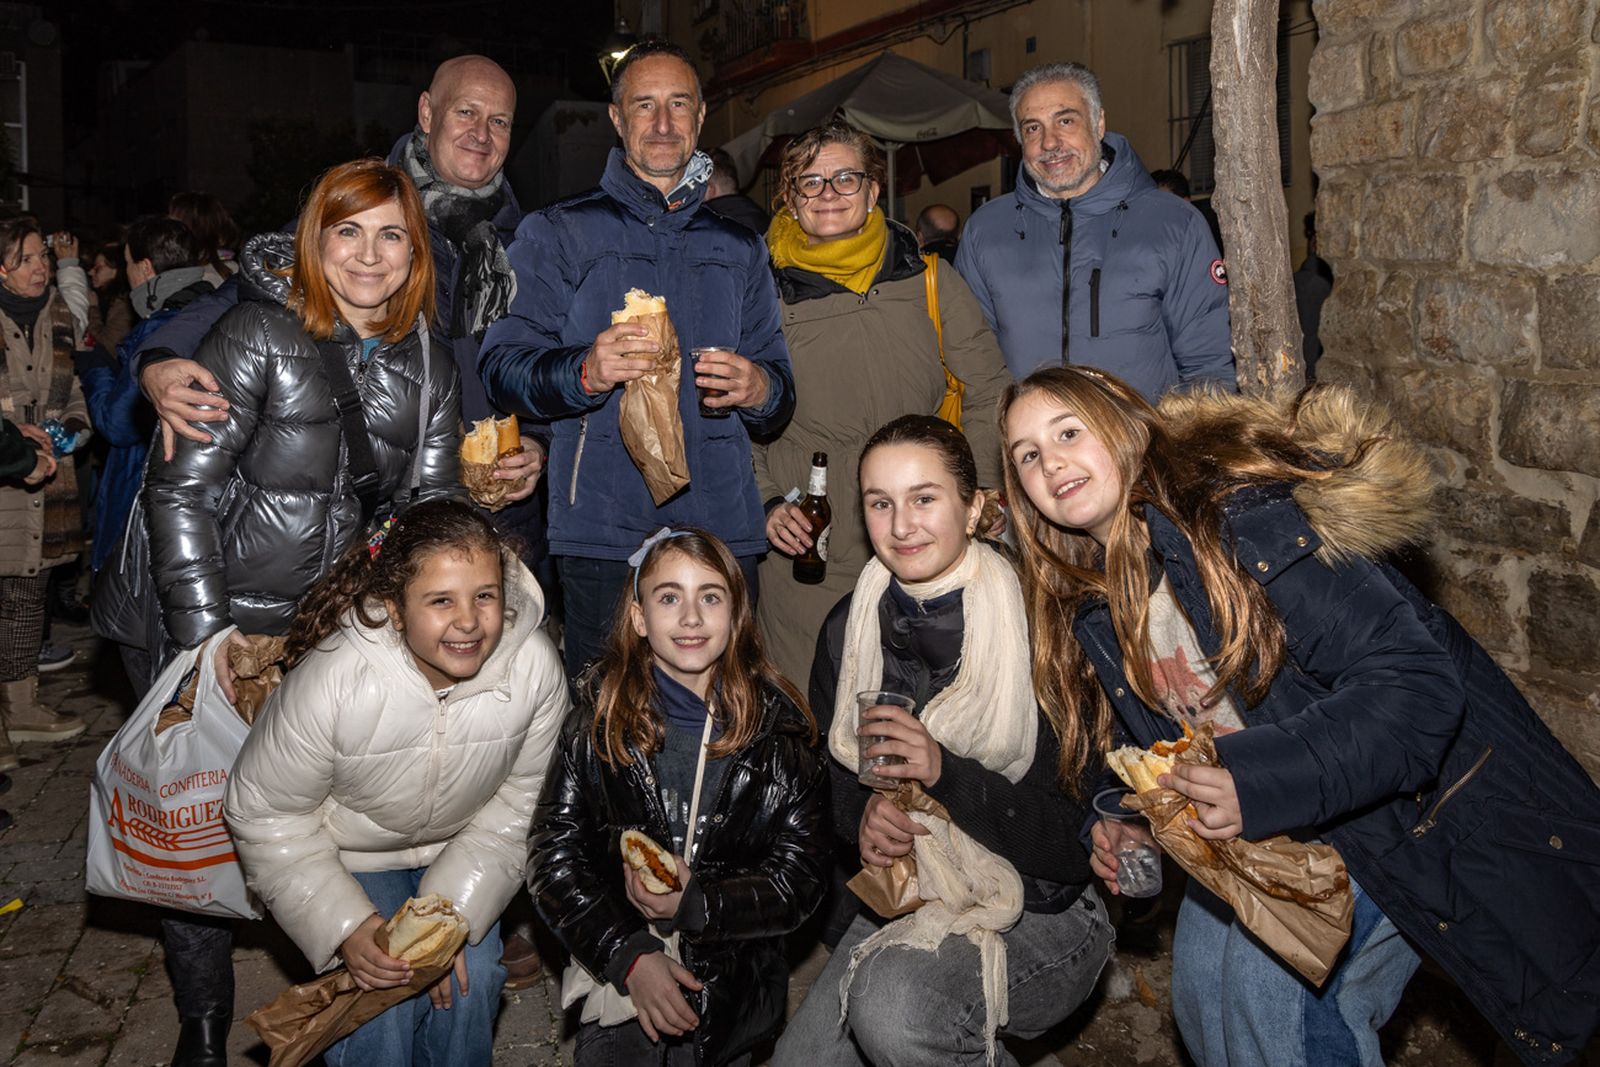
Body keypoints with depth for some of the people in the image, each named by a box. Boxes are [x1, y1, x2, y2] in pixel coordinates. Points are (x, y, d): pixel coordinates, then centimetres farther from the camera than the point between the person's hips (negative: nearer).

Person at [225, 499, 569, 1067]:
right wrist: (346, 928, -23)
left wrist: (453, 913, -19)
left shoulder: (536, 669, -26)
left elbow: (517, 806, -12)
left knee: (472, 979, -13)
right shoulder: (331, 683, -34)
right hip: (348, 854, -2)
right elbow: (266, 816, -18)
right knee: (379, 999, -18)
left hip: (458, 850, 3)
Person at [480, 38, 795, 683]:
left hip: (723, 530, 3)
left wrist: (761, 389, -5)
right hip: (603, 533, -2)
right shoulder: (557, 234, 11)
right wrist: (585, 372, -20)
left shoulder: (738, 247, 21)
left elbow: (780, 388, 19)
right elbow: (503, 368, 1)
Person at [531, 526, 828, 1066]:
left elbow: (801, 878, -1)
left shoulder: (778, 725, -2)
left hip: (734, 982, 1)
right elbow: (554, 859, -1)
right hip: (619, 975, 0)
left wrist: (695, 905, -15)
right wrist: (629, 955, -12)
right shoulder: (600, 720, -1)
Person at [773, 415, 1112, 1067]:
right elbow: (833, 775, 11)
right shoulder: (849, 629, -1)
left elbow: (1081, 839, -16)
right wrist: (865, 815, -12)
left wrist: (946, 774, -28)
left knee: (893, 1002, -31)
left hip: (1043, 915, -5)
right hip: (902, 901, 5)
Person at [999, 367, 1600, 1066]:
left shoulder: (1241, 517, -27)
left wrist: (1259, 780, -40)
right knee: (1200, 976, 6)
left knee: (1270, 984, -15)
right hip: (1267, 826, 7)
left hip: (1409, 802, -7)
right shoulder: (1090, 613, -2)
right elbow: (1160, 742, 11)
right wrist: (1130, 825, -8)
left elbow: (1414, 677, -31)